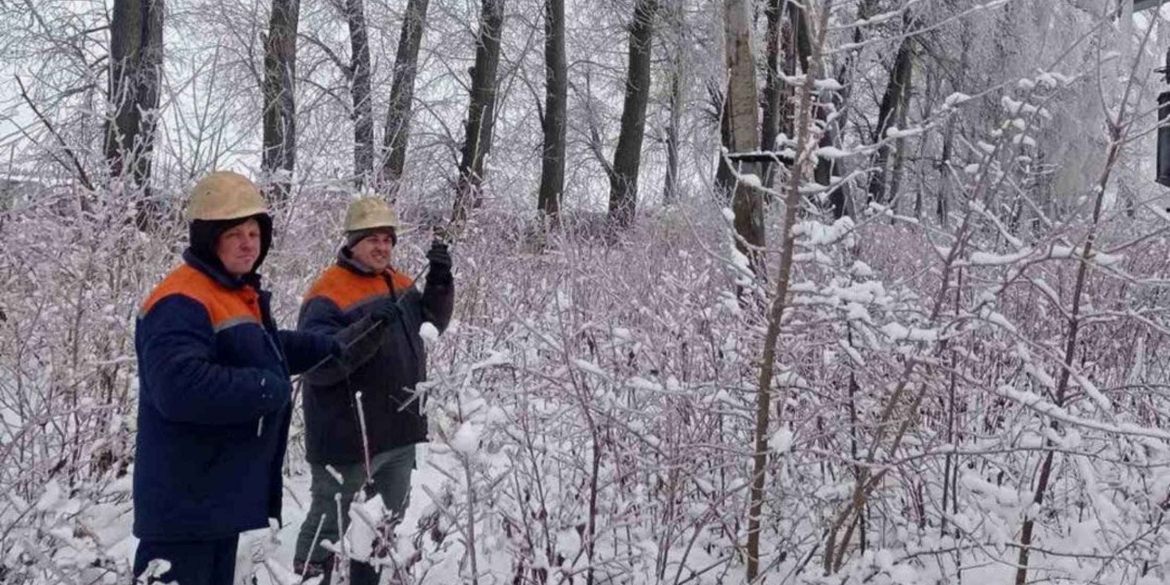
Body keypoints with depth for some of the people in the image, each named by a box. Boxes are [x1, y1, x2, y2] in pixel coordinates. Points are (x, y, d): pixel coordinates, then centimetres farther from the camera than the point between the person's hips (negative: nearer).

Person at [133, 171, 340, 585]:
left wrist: (323, 347, 22)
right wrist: (266, 389, -24)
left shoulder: (241, 295, 15)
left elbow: (264, 351, 33)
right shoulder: (181, 303, -20)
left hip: (222, 492, 11)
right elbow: (180, 387, -33)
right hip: (186, 500, -11)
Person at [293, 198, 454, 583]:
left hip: (399, 431, 8)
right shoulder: (328, 294, -16)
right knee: (329, 523, 4)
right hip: (348, 436, -8)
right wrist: (371, 326, -36)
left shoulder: (397, 282, 9)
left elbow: (432, 322, 18)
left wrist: (440, 279, 1)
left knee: (390, 524, 20)